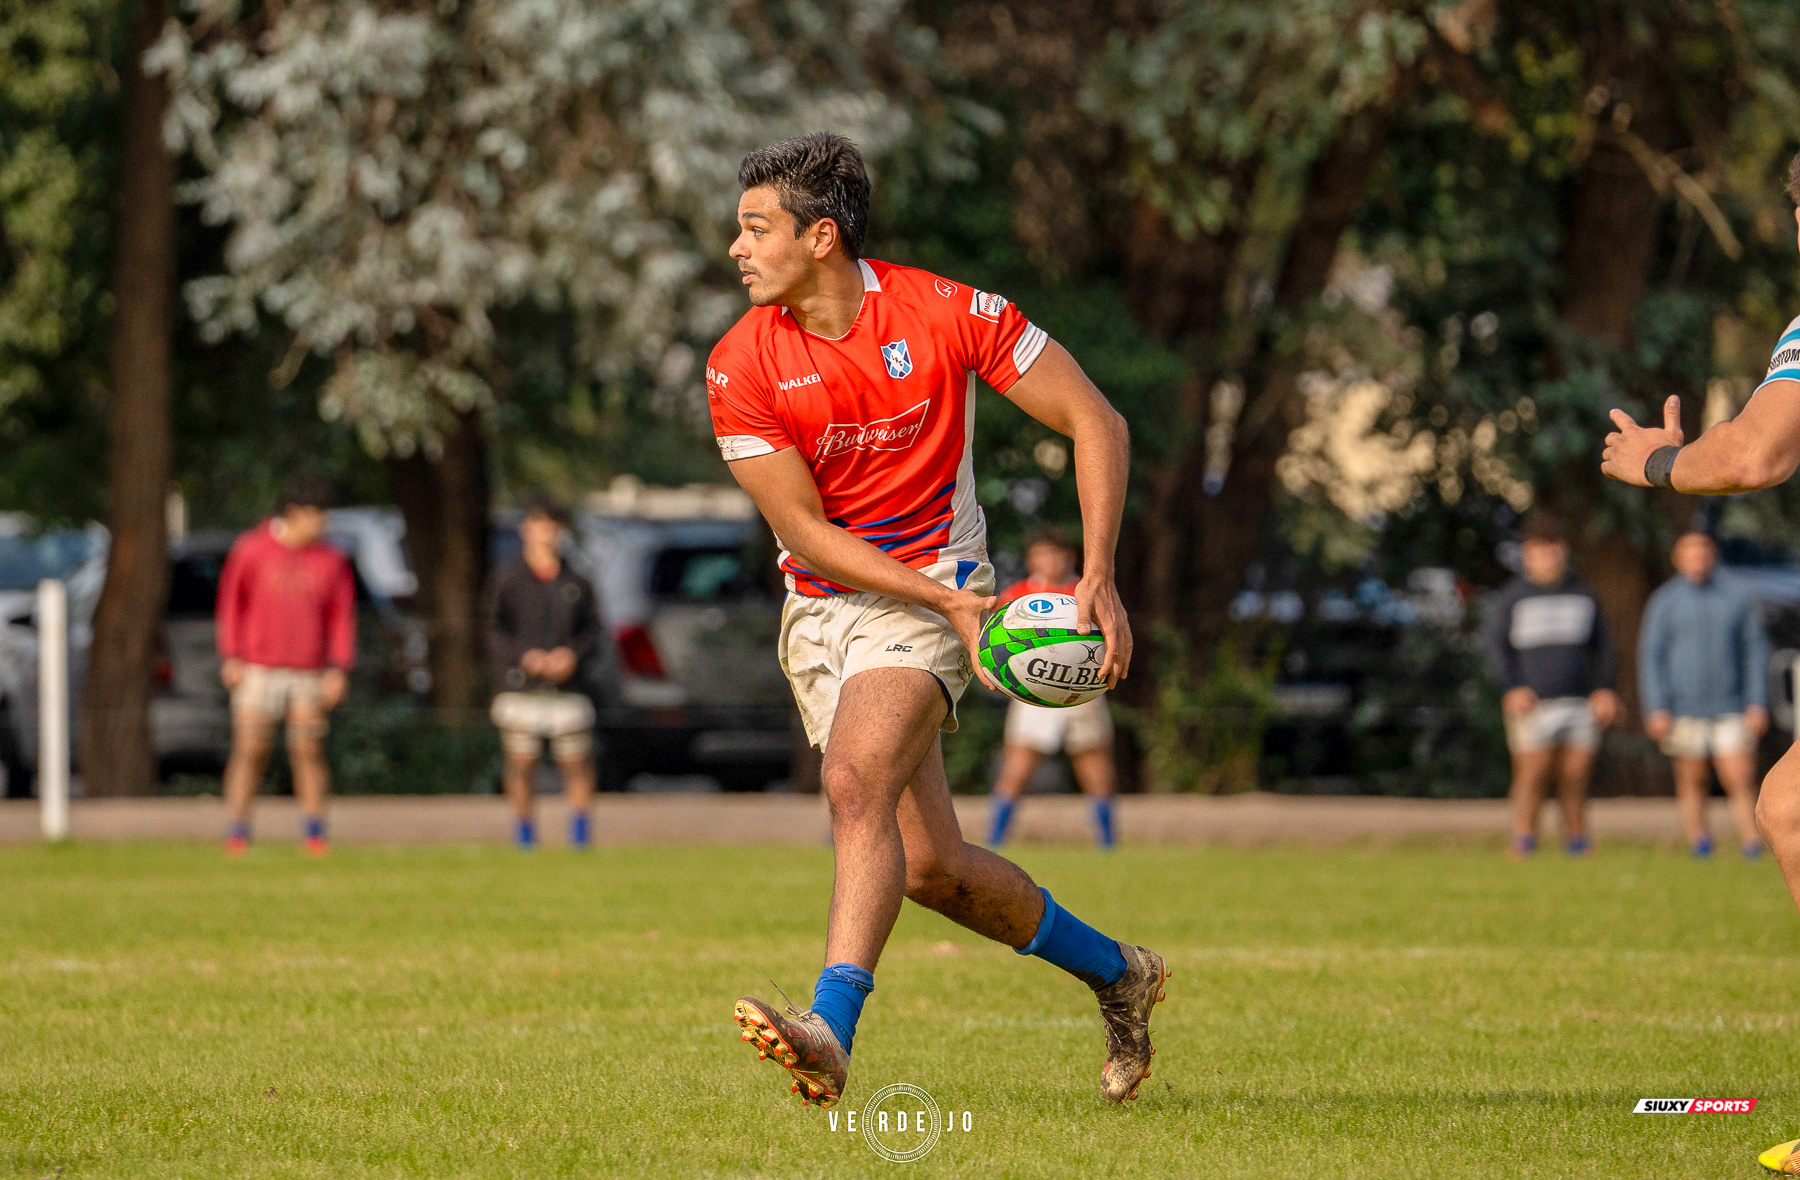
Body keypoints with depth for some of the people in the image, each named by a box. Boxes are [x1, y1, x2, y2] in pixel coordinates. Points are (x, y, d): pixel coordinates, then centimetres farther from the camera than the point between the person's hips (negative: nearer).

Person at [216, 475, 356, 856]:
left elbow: (342, 617, 6)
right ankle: (237, 830, -2)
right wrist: (230, 657, -2)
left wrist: (339, 669, -3)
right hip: (258, 670, -2)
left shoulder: (331, 561, 3)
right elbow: (230, 603, 5)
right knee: (249, 751, -6)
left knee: (309, 752, 1)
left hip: (309, 674, 2)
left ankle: (314, 832, 8)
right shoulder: (250, 550, -2)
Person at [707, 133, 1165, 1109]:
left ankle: (831, 1031, -40)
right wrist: (944, 599, -19)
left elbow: (1094, 421, -6)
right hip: (820, 612, 4)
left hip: (931, 597, -4)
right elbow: (803, 530, -8)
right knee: (930, 865, 5)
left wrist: (1098, 578, -15)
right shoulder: (741, 367, -8)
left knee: (856, 786, -29)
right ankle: (1117, 975, 27)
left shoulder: (946, 314, -13)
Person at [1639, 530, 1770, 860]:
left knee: (1741, 780, -8)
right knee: (1692, 782, 2)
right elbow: (1650, 657, 3)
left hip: (1729, 710, 1)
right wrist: (1656, 709, -6)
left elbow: (1756, 653, 11)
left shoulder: (1735, 602, 11)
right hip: (1684, 713, -1)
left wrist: (1758, 705, 1)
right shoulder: (1665, 603, 6)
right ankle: (1699, 842, 8)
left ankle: (1752, 844, -8)